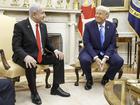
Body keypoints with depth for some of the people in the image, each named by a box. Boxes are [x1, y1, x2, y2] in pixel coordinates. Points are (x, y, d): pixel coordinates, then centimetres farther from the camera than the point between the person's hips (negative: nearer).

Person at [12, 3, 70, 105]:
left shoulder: (43, 25, 7)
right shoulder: (20, 26, -13)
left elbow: (47, 43, 14)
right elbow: (16, 46, -17)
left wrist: (55, 50, -7)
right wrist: (26, 56, -37)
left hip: (41, 55, 7)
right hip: (25, 56, -6)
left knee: (59, 58, -8)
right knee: (31, 65, -37)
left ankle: (55, 88, 1)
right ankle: (34, 92, -14)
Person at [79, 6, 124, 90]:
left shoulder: (112, 26, -2)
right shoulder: (88, 25, -7)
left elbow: (112, 44, -3)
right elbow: (87, 43, -11)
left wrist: (105, 58, -20)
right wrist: (96, 58, -25)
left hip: (107, 51, 2)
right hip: (92, 51, -2)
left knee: (119, 61, -23)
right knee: (84, 60, -32)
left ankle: (106, 79, 5)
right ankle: (89, 80, -1)